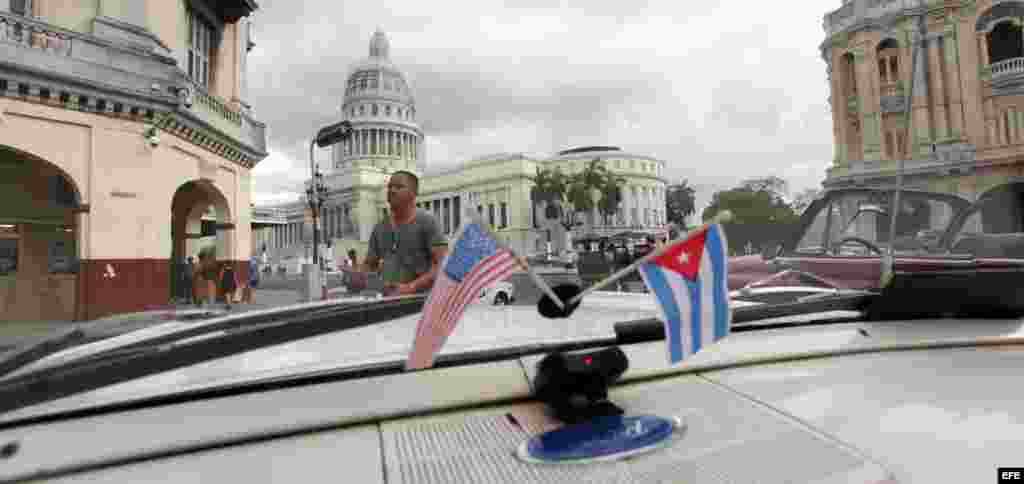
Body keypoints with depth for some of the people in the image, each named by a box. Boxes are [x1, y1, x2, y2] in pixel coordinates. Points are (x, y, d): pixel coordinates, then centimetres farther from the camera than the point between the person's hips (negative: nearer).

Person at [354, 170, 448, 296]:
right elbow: (369, 264, 23)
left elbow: (442, 265, -10)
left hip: (418, 299, -4)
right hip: (386, 300, 4)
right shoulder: (380, 228, 14)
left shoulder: (427, 222, -2)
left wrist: (411, 287, -19)